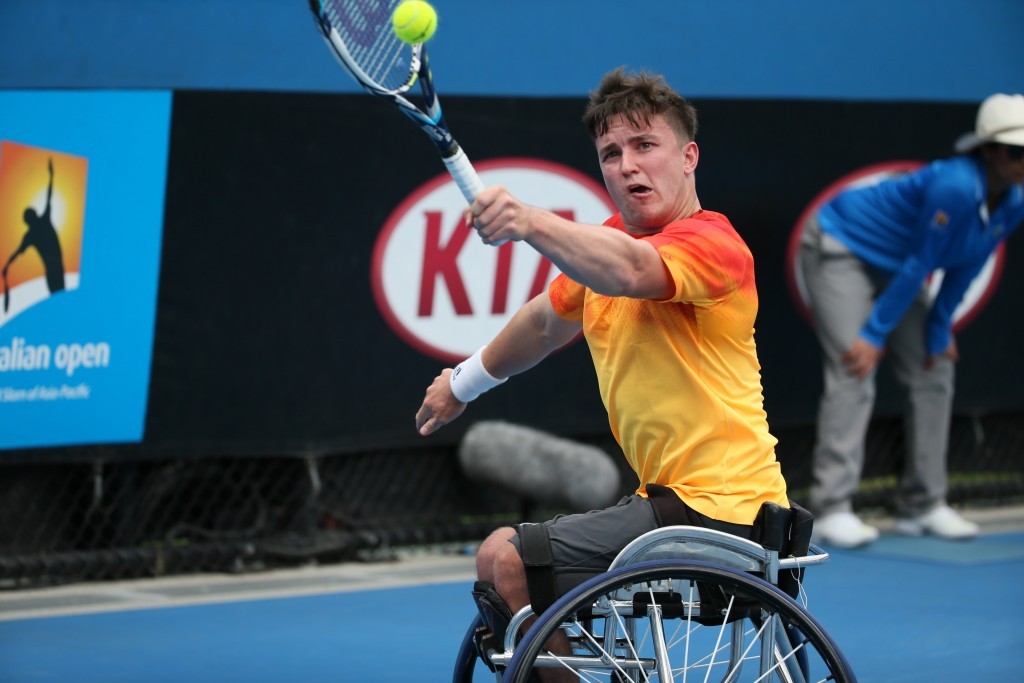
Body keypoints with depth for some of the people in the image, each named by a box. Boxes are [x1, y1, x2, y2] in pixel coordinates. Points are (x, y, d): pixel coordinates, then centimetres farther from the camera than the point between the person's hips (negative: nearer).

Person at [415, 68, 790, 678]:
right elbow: (549, 319, 33)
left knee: (504, 560, -14)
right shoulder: (613, 239, 13)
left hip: (714, 508, -10)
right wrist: (465, 381, 42)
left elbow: (631, 272, -38)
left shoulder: (709, 244, -15)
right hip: (669, 496, 10)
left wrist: (531, 223, -52)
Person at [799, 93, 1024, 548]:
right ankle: (832, 508, -21)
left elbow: (962, 271, 1)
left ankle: (921, 506, 11)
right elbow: (920, 266, -28)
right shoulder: (954, 187, -34)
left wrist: (939, 333, 3)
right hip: (840, 250, -9)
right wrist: (875, 335, -21)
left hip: (891, 268, 9)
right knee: (855, 374, -20)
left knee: (934, 374, 5)